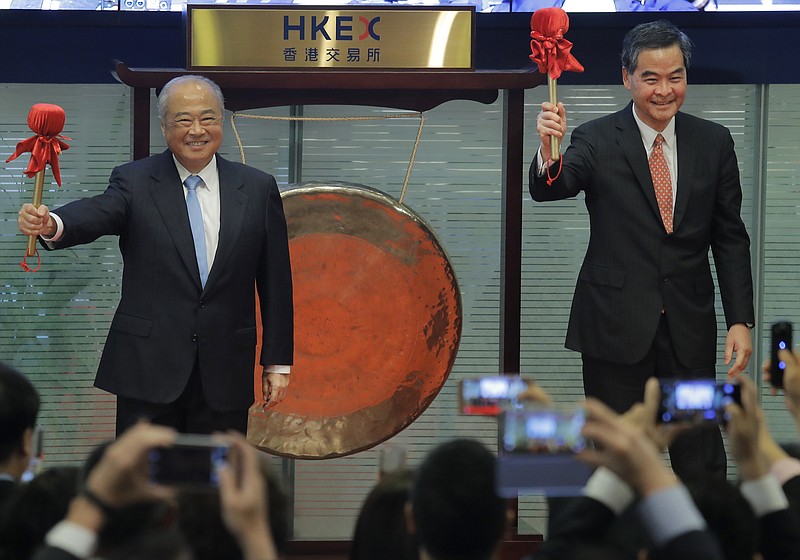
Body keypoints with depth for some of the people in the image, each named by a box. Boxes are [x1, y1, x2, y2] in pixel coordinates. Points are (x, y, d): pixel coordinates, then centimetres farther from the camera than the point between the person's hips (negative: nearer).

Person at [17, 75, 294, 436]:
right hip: (148, 369, -2)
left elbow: (275, 282, 8)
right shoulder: (134, 182, 1)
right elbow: (97, 214, -20)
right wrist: (52, 225, -43)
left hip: (225, 378, 2)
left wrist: (277, 362, 6)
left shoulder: (258, 188, 7)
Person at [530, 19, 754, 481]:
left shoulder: (713, 142, 4)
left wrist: (741, 321, 0)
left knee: (702, 460, 5)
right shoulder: (597, 140, -4)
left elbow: (731, 238, 7)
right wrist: (548, 151, -44)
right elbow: (550, 189, -21)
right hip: (616, 326, -2)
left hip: (690, 328, 2)